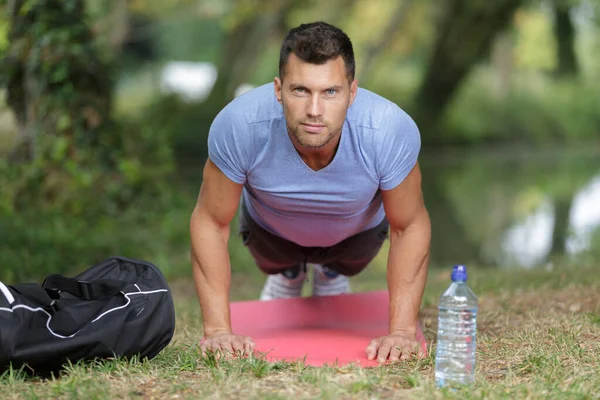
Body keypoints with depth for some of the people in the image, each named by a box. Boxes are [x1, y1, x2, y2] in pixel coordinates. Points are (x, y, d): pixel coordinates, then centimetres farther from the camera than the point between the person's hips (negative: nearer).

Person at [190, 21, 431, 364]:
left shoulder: (391, 131, -43)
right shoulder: (238, 126, -43)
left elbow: (410, 227, -25)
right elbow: (210, 223, -27)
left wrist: (403, 331, -29)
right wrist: (218, 329, -31)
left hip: (359, 229, 0)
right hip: (271, 228, 0)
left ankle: (332, 274, 52)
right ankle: (287, 274, 51)